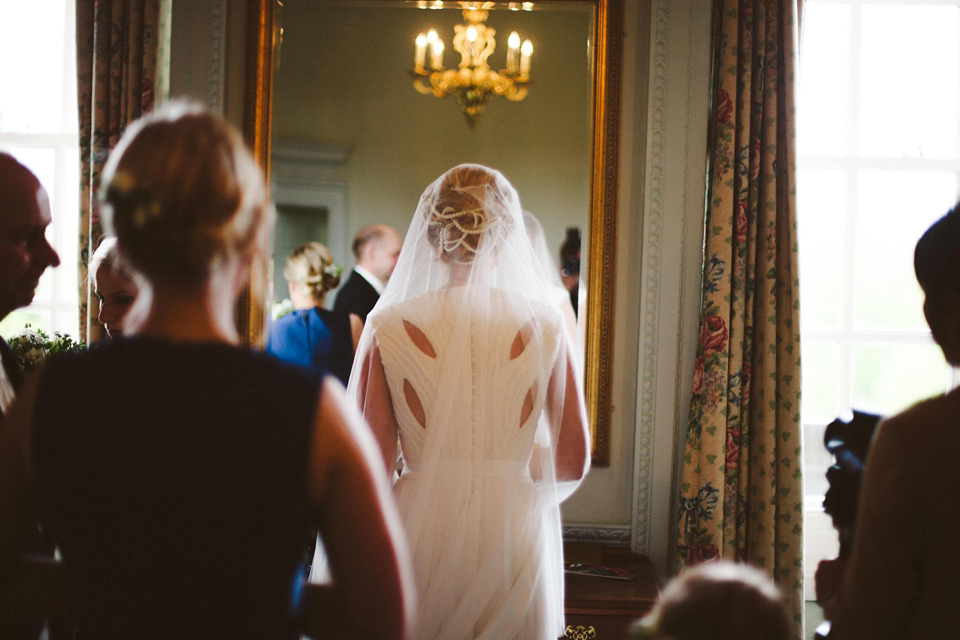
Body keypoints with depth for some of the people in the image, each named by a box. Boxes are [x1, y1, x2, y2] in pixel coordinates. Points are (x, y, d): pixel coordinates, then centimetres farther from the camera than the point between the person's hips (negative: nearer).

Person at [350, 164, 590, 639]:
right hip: (514, 536, 1)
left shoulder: (389, 328, -5)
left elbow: (370, 463, -4)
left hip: (423, 529, -1)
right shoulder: (543, 324, -2)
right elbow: (572, 461, 3)